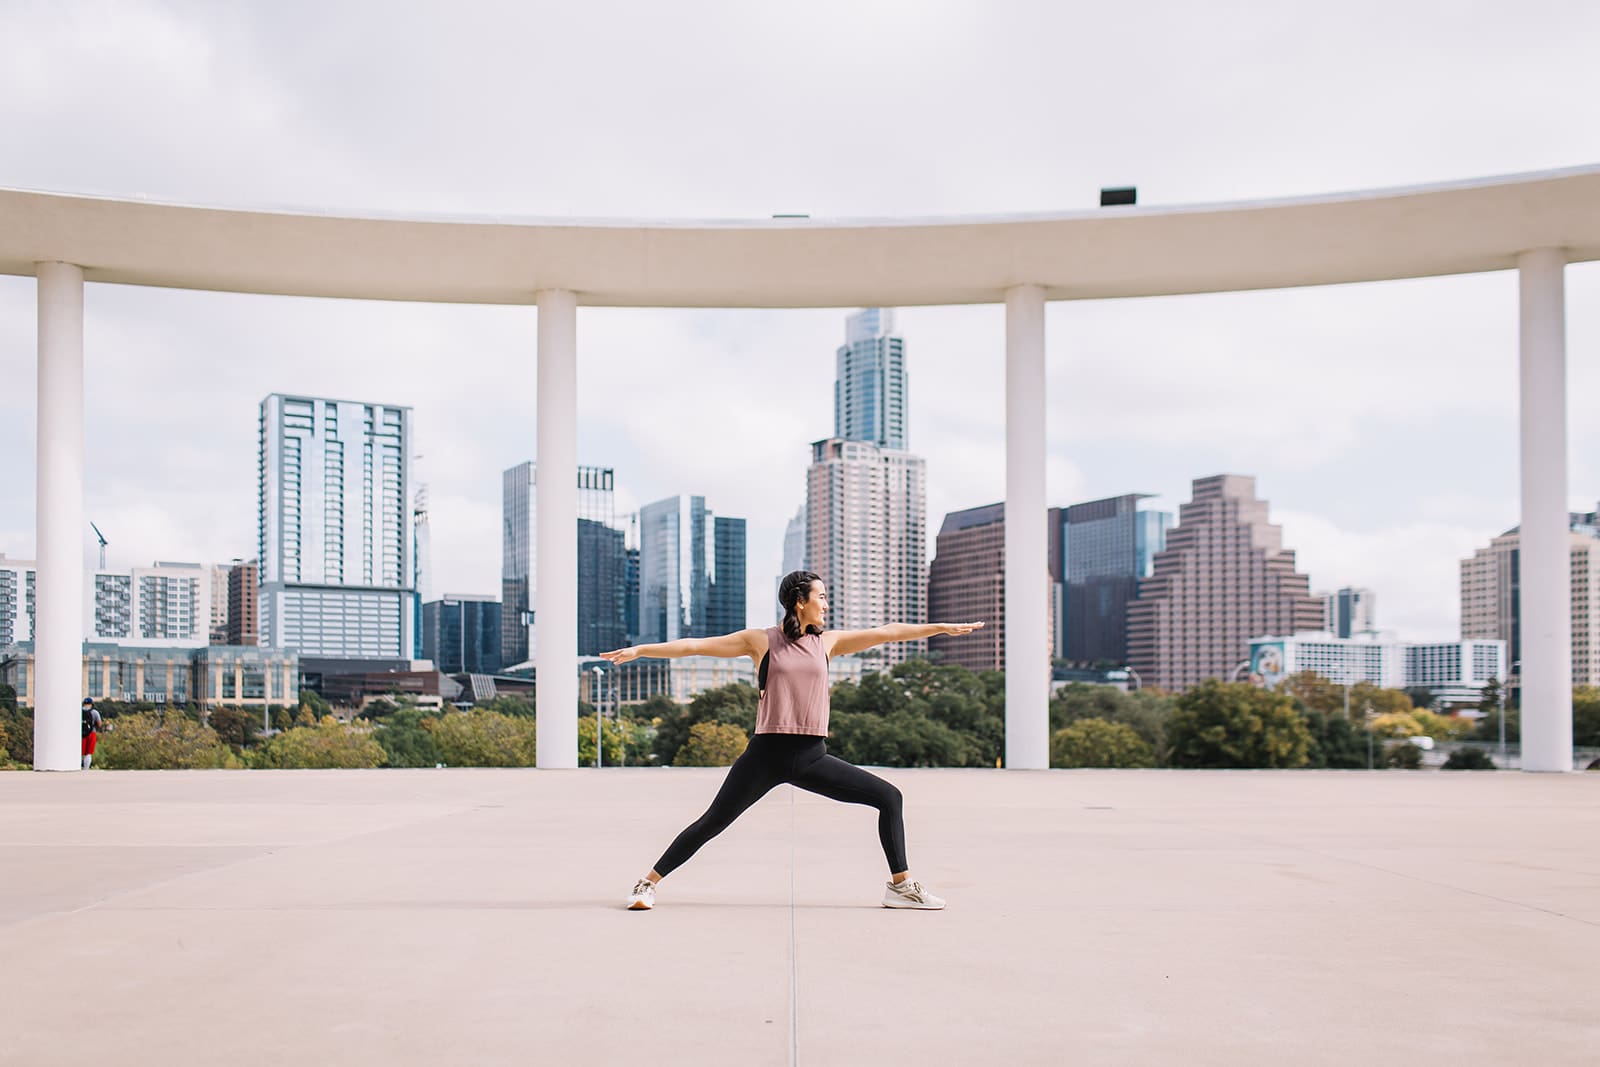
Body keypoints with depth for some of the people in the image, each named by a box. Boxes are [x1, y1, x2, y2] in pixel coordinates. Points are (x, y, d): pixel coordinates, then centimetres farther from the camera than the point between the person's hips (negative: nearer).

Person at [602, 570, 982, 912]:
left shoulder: (827, 642, 11)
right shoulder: (760, 640, 2)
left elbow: (885, 633, 12)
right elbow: (695, 645, 2)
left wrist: (942, 627, 12)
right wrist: (639, 650, -1)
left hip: (812, 757, 4)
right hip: (767, 754, -3)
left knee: (889, 797, -2)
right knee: (711, 823, -3)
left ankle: (901, 885, 8)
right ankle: (648, 883, 13)